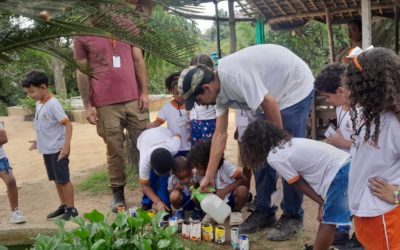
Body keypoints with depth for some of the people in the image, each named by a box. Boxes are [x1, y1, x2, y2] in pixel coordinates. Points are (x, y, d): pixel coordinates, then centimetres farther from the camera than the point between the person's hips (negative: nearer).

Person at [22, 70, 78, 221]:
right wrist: (39, 141, 15)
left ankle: (71, 209, 10)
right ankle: (63, 206, 29)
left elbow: (67, 124, -22)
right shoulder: (38, 104, 8)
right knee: (56, 179, 17)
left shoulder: (53, 104, -19)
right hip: (47, 149, 9)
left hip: (57, 149, -9)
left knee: (63, 179, 0)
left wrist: (66, 145, -28)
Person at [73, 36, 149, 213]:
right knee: (114, 151, 3)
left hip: (134, 99, 3)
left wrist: (144, 92, 2)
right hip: (105, 104, -2)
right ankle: (117, 193, 15)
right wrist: (87, 106, -3)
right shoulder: (82, 35, 2)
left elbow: (138, 61, 10)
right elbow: (81, 72, 2)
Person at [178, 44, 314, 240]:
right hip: (276, 96, 9)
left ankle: (292, 217, 6)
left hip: (296, 89, -9)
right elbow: (220, 134, 1)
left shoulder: (232, 75, -31)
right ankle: (264, 212, 18)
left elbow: (269, 103, -29)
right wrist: (209, 176, 1)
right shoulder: (219, 89, -2)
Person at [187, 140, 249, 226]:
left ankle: (236, 212, -5)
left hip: (231, 199, -3)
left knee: (242, 190, -34)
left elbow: (242, 179, -18)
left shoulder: (225, 166, -21)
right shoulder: (200, 176, -10)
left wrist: (225, 191, -27)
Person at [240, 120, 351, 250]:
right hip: (345, 165, 9)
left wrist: (322, 203, 4)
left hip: (337, 172, -9)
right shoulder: (288, 142, 16)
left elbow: (299, 184, -3)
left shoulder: (274, 157, -9)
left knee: (329, 220, -1)